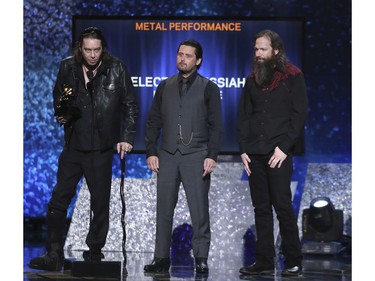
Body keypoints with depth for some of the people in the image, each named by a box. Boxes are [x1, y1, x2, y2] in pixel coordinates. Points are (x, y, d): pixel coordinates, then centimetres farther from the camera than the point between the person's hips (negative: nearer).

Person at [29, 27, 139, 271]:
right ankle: (54, 255, 5)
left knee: (100, 203, 5)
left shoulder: (117, 69, -3)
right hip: (73, 145, 2)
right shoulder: (68, 68, 3)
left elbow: (131, 106, 2)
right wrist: (61, 112, -3)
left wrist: (127, 138, -5)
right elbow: (58, 97, 18)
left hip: (101, 149, -2)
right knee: (59, 200, -1)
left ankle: (95, 253, 17)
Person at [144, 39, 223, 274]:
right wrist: (151, 152, 4)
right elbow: (153, 121, 14)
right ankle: (162, 258, 8)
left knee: (199, 210, -4)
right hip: (167, 155, 3)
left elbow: (216, 125, 1)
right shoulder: (165, 87, 14)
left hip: (196, 155, -3)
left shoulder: (208, 88, 5)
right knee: (164, 209, 3)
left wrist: (212, 156, -9)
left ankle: (201, 258, 2)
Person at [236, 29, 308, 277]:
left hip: (279, 153, -5)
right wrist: (243, 149, 3)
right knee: (261, 209, 5)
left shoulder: (292, 76, 0)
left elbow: (299, 114, -5)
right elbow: (244, 116, 14)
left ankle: (294, 262, 1)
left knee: (283, 206, -6)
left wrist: (284, 147, -12)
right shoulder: (253, 79, 14)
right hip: (254, 154, 5)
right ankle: (264, 262, 8)